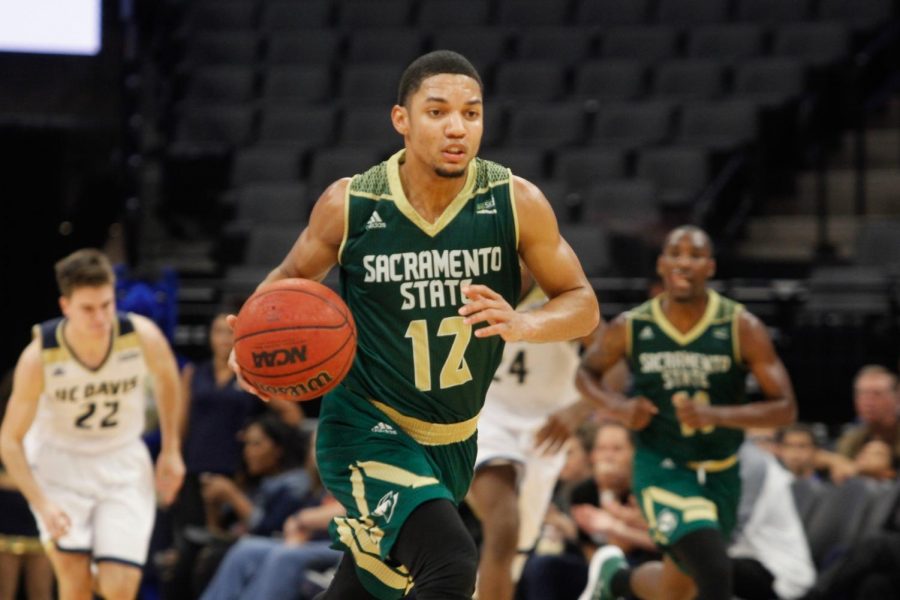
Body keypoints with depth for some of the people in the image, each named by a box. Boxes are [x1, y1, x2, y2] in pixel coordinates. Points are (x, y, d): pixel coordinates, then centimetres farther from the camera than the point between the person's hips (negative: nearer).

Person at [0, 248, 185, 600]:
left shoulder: (143, 338, -21)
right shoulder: (39, 357, -25)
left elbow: (166, 378, 5)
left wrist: (171, 450, 7)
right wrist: (42, 504, -26)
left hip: (123, 465, 1)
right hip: (58, 462, -1)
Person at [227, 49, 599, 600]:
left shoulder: (516, 203, -12)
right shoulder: (350, 205, -13)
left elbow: (583, 307, -6)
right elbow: (293, 277, 5)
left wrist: (520, 324, -28)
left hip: (454, 441, 4)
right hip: (367, 430, -4)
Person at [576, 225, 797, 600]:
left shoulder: (742, 329, -12)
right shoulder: (630, 329, -9)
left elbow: (785, 409, -14)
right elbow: (587, 371, 10)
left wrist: (716, 415, -29)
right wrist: (617, 407, -12)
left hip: (721, 473, 3)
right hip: (663, 470, -3)